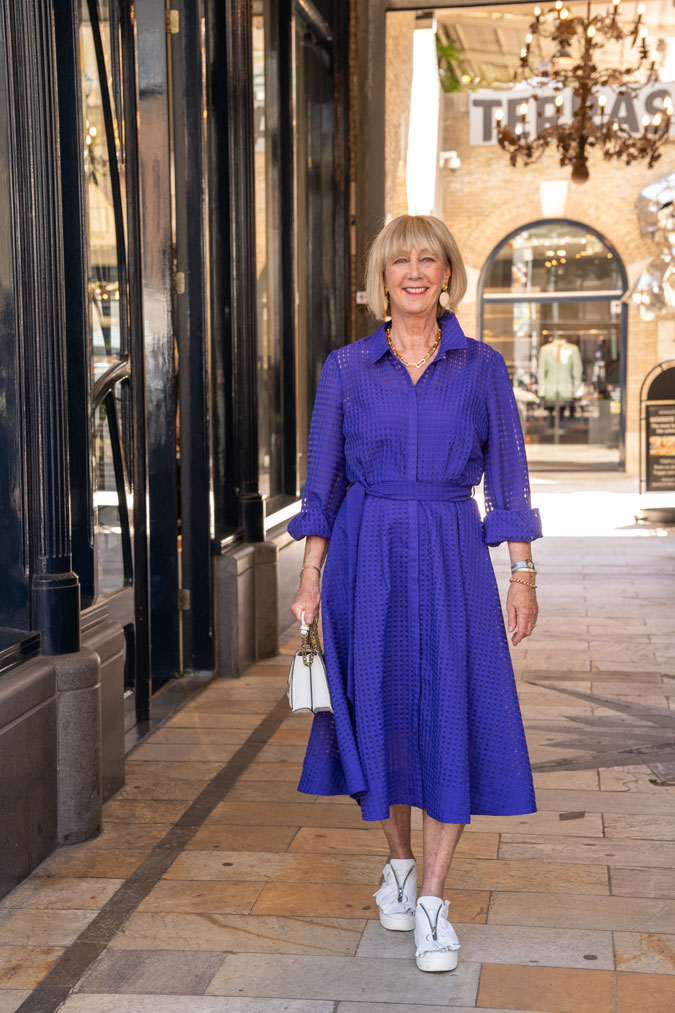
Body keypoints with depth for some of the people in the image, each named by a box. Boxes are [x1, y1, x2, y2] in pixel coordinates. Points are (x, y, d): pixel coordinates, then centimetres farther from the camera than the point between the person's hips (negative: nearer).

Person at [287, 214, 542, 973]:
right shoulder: (345, 368, 3)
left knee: (455, 717, -5)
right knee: (380, 711, 7)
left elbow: (507, 476, 5)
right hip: (367, 556, 1)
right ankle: (398, 861, 31)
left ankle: (431, 904, 2)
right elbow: (322, 481, 5)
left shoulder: (482, 367, 4)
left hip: (452, 558, 0)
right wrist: (310, 579, 0)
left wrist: (523, 575, 0)